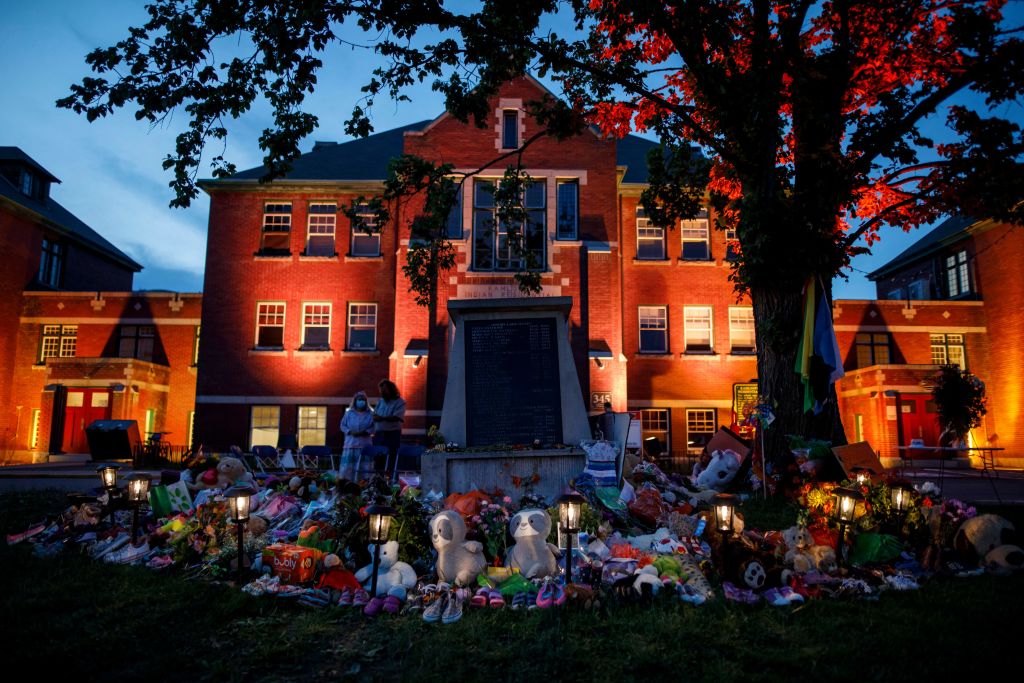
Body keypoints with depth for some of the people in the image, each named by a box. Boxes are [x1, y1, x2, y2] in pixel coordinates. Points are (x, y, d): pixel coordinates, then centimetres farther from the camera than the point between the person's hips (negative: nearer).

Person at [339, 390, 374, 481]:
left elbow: (373, 427, 2)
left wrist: (365, 432, -14)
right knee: (347, 463, -4)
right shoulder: (349, 413, 10)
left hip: (364, 443, -1)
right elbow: (343, 425, 9)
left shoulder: (369, 414, 5)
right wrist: (350, 432, -8)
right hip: (350, 442, 1)